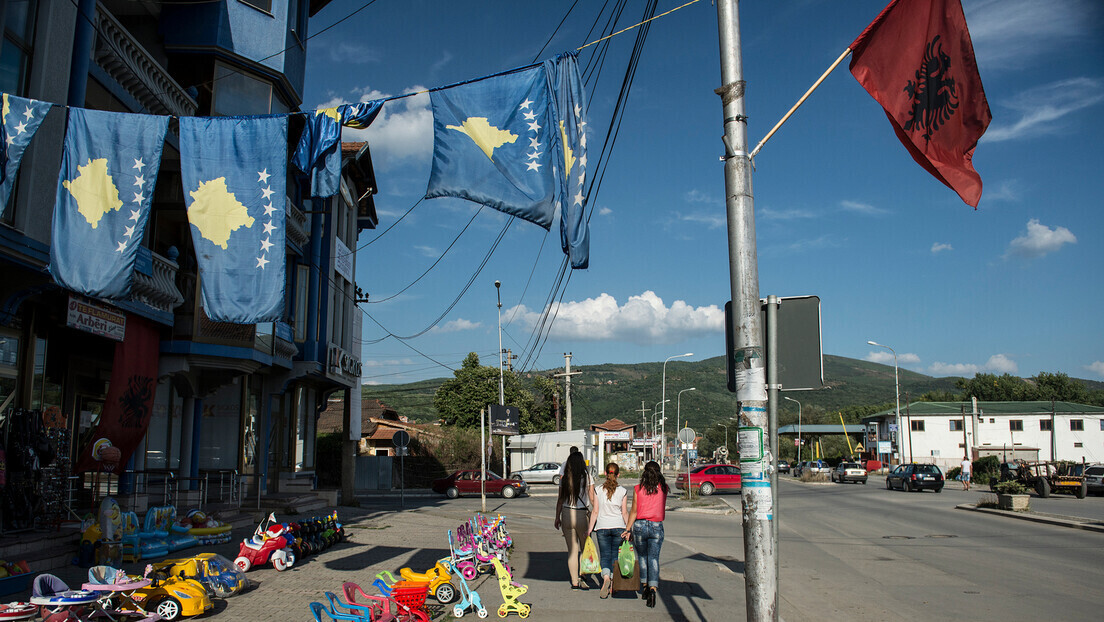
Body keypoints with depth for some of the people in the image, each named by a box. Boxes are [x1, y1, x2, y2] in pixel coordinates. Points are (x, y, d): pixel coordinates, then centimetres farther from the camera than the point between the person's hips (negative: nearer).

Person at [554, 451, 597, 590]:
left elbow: (560, 500, 5)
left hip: (566, 515, 2)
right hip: (582, 515, -2)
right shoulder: (587, 477, -5)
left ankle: (574, 582, 14)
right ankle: (581, 578, 2)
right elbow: (592, 499, -5)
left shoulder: (564, 479, 1)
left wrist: (557, 517, 14)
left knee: (572, 550, 9)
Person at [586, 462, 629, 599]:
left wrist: (590, 528, 5)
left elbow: (595, 511, -3)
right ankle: (613, 584, 13)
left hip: (602, 526, 0)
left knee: (605, 555, 3)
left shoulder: (598, 489, -3)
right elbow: (625, 513, 0)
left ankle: (606, 578, -22)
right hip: (619, 526, 1)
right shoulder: (622, 491, -2)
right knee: (615, 555, 12)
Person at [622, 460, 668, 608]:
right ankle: (653, 588, -16)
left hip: (640, 525, 0)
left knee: (642, 557, 17)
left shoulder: (638, 489, -4)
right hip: (657, 526, 0)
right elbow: (662, 507, 10)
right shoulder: (664, 488, -1)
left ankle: (644, 587, 24)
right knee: (654, 558, 1)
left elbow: (634, 512, -1)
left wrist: (628, 529, 7)